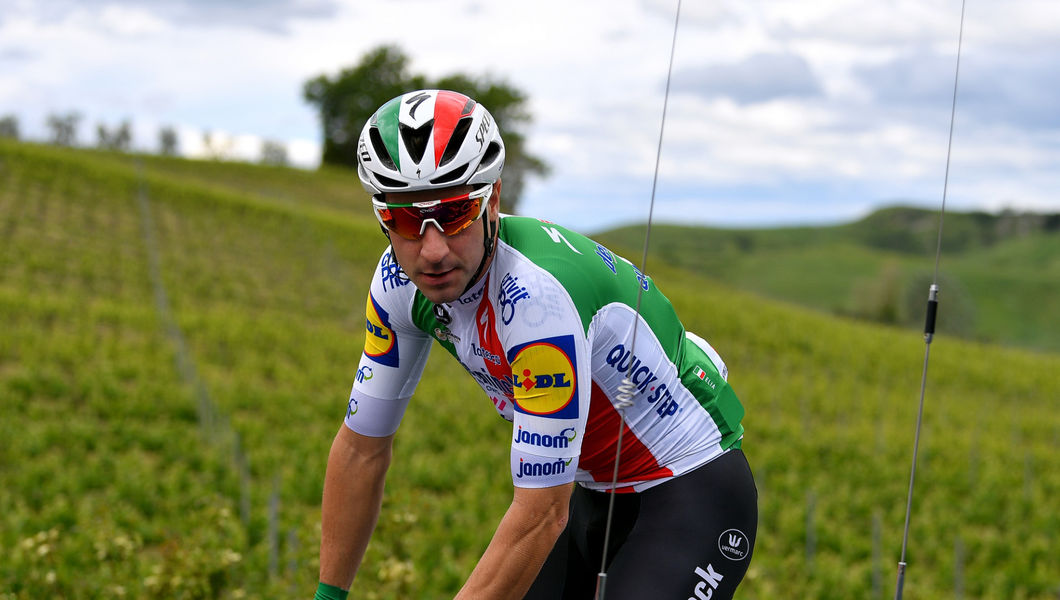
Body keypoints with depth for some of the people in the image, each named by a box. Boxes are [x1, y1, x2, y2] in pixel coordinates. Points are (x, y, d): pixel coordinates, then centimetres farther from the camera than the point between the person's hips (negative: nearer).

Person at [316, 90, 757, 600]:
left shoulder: (539, 294, -34)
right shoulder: (400, 281, -11)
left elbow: (543, 514, -31)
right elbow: (362, 448, 0)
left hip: (692, 488, -7)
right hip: (594, 490, 7)